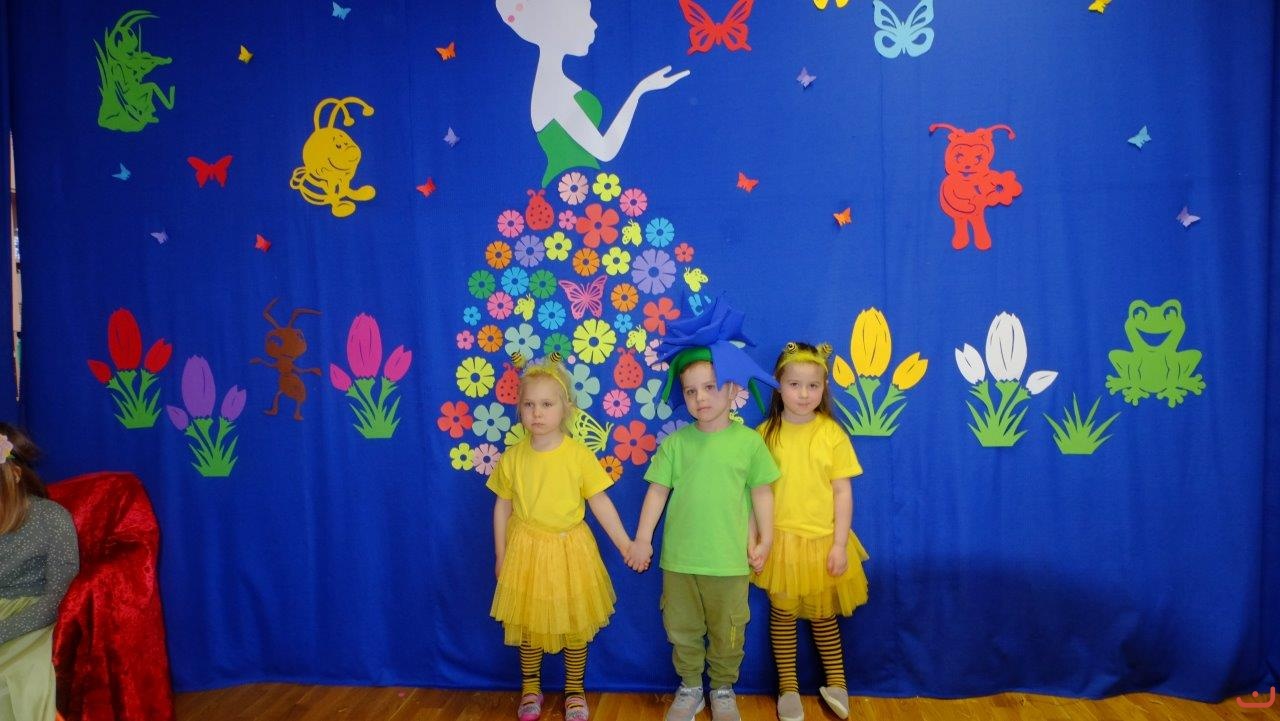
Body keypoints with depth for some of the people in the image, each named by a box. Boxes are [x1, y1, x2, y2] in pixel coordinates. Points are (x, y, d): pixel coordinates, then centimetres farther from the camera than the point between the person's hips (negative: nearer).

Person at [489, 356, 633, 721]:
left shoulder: (579, 455, -11)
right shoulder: (513, 458, -5)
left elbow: (600, 503, -7)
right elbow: (502, 507, 3)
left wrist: (625, 544, -11)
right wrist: (500, 554, 5)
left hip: (570, 550, -1)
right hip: (526, 550, 1)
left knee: (575, 626, 12)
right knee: (527, 624, 14)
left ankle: (574, 691, 33)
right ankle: (531, 688, 37)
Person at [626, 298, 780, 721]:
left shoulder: (748, 441, -7)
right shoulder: (675, 443, -4)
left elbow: (761, 491, 0)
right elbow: (657, 491, -1)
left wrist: (764, 538, 0)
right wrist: (642, 539, -2)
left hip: (729, 560, -1)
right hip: (678, 558, 2)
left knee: (727, 633, 15)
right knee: (682, 630, 16)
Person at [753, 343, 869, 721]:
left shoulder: (832, 434, -7)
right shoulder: (766, 433, -6)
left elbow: (843, 492, -5)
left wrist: (840, 544, -7)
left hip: (823, 540, 0)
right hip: (780, 540, 0)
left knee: (824, 614, 15)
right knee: (782, 613, 12)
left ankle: (836, 683, 34)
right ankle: (787, 688, 28)